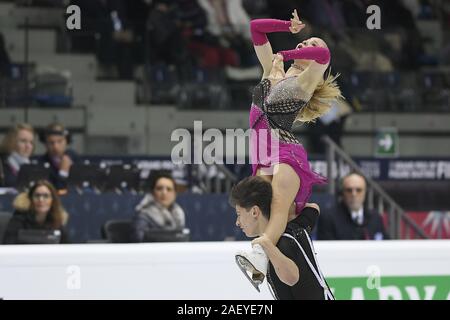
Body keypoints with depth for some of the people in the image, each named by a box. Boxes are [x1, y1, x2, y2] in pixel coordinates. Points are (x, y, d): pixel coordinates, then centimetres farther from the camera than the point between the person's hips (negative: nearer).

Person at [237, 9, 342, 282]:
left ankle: (260, 253, -54)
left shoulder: (305, 83, 6)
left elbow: (323, 54, -16)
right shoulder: (272, 71, 23)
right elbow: (256, 28, 28)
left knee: (279, 203, -31)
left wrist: (283, 55, -7)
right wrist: (289, 26, 20)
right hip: (262, 156, 8)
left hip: (287, 151, -8)